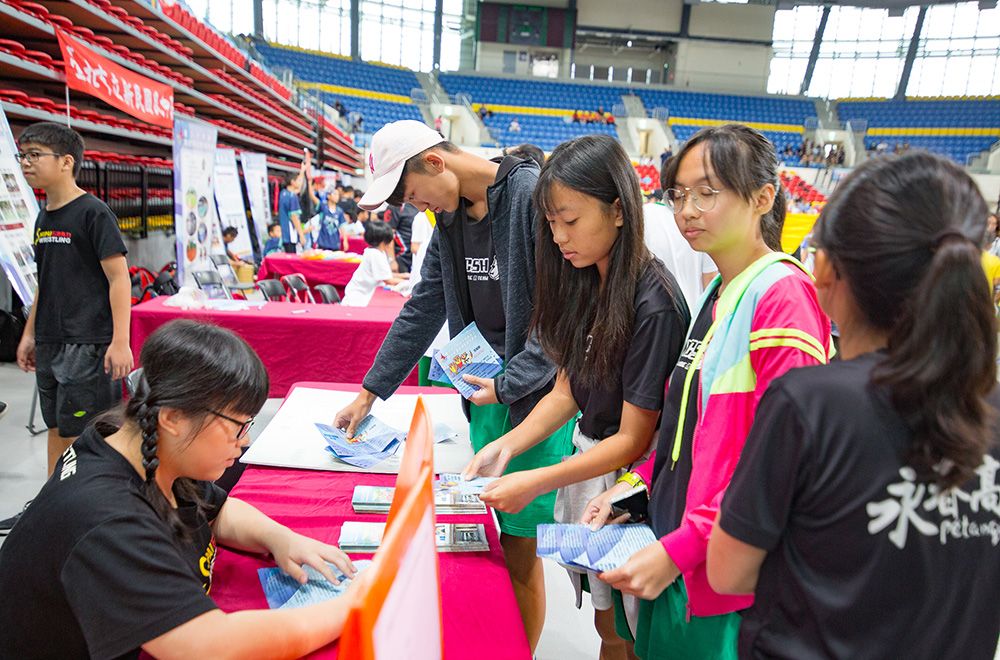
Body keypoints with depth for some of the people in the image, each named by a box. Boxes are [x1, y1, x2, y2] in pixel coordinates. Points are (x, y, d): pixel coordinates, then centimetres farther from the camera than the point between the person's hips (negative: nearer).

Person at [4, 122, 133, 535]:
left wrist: (120, 341, -19)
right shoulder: (44, 218, 14)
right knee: (57, 427, 17)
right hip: (50, 344, 8)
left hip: (87, 343, -8)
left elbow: (119, 277, -14)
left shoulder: (93, 212, -10)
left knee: (85, 432, -4)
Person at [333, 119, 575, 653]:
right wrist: (369, 393, 15)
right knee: (492, 532, 14)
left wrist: (509, 384, -14)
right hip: (486, 392, 7)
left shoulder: (534, 196, -15)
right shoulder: (450, 218, 10)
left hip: (538, 391, -7)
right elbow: (422, 311, 15)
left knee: (520, 545, 1)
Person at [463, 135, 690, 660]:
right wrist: (507, 446, -7)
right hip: (587, 455, 7)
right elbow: (567, 390, 5)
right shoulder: (585, 281, 1)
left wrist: (537, 482, -22)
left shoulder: (652, 304, -23)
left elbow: (633, 438, -19)